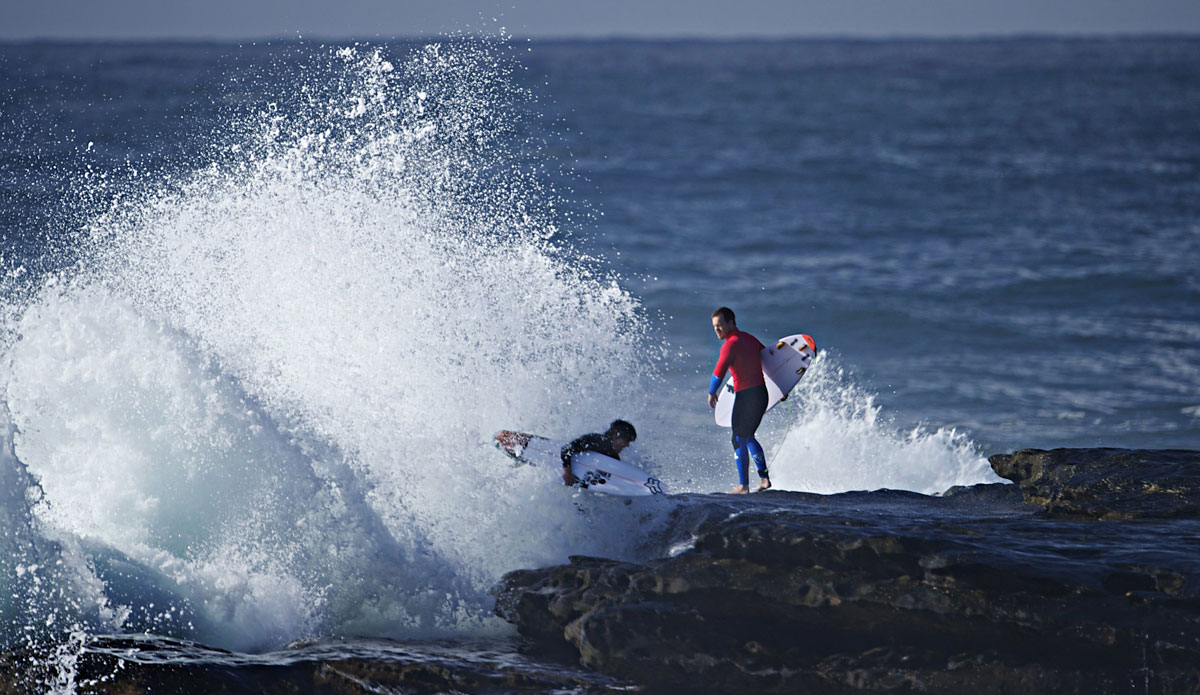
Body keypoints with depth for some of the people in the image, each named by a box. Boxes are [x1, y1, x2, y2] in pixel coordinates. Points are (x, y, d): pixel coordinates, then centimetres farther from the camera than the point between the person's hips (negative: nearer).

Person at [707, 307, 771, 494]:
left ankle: (743, 486, 0)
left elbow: (719, 372, -22)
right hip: (762, 393, 8)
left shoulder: (731, 344, -14)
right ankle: (764, 478, 18)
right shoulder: (749, 339, 13)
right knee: (748, 437, 20)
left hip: (746, 395, -8)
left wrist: (711, 394, -6)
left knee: (739, 440, 0)